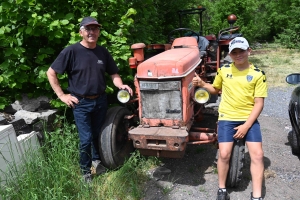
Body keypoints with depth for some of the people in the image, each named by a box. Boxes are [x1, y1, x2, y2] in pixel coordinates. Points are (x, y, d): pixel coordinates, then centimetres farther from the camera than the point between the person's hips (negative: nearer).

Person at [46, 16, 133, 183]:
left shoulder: (103, 52, 2)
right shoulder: (71, 51, -12)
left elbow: (113, 74, 8)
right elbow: (51, 73, -8)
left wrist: (121, 85, -13)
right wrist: (62, 95, -11)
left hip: (100, 100, 4)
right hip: (81, 103, -4)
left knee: (98, 134, 18)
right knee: (86, 139, -1)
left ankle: (96, 160, 44)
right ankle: (85, 171, 20)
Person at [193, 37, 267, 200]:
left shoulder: (258, 74, -3)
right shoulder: (223, 70, 3)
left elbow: (259, 103, -5)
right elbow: (216, 89, 19)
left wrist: (246, 125, -13)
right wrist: (202, 84, -1)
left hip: (249, 119, 0)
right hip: (227, 118, 0)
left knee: (257, 154, -7)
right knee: (224, 154, -10)